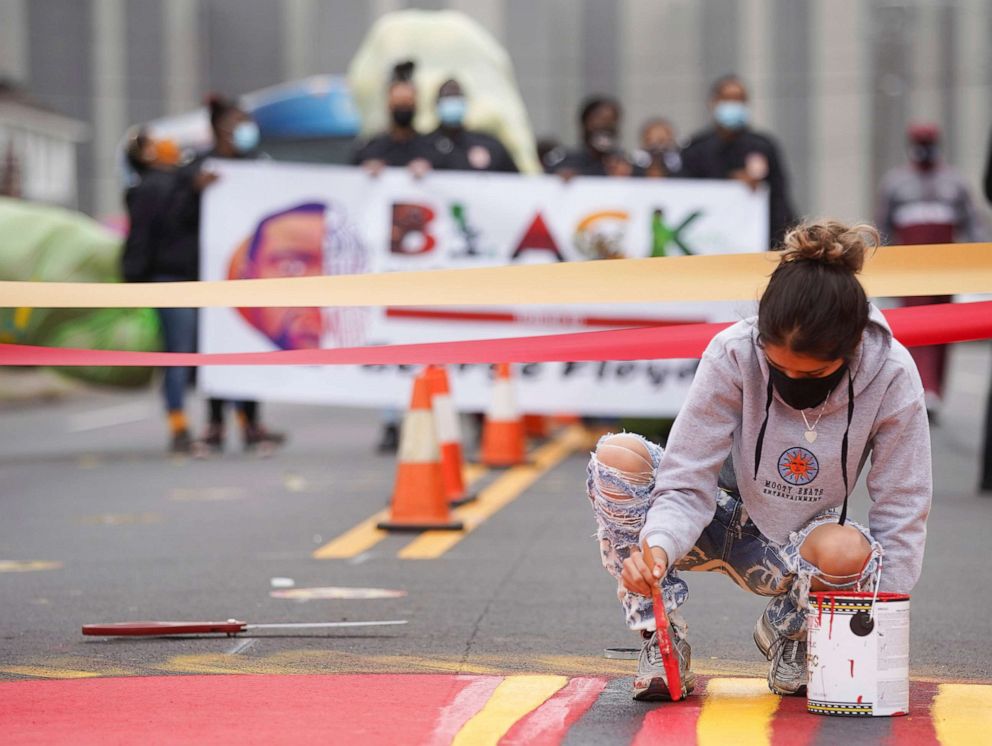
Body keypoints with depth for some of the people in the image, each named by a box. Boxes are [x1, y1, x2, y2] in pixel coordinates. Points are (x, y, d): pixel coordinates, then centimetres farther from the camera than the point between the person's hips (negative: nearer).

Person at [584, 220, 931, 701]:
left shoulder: (891, 377, -20)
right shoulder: (732, 355, -22)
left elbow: (902, 513, -13)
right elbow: (687, 485, -20)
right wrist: (659, 546, -41)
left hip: (796, 553, 0)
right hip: (722, 525, 0)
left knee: (847, 551, -37)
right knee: (617, 457, -28)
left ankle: (785, 633, -1)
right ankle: (663, 640, -13)